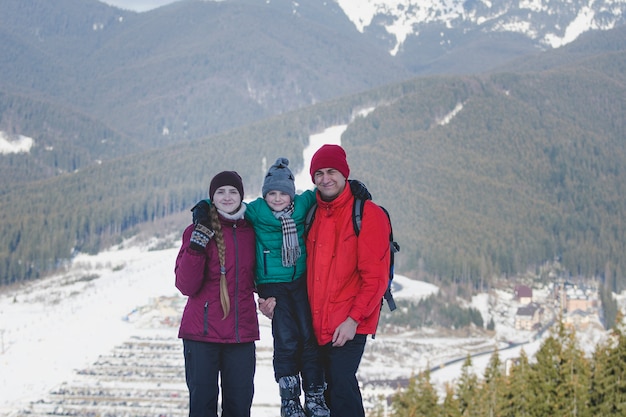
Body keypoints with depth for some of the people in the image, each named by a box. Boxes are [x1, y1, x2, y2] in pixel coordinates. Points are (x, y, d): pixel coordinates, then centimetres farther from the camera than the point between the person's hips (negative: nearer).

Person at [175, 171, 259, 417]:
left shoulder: (250, 232, 10)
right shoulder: (199, 230, -2)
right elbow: (186, 286, -8)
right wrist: (196, 246, -19)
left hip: (241, 332, 4)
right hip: (202, 332, -3)